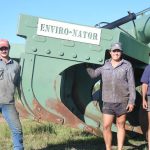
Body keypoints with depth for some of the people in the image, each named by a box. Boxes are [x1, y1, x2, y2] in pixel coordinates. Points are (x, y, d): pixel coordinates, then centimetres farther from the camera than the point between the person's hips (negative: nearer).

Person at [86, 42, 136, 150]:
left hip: (122, 102, -1)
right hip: (108, 102, 2)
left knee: (121, 126, 8)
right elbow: (93, 74, 14)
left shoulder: (127, 65, -1)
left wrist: (131, 101, -7)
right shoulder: (104, 66, 6)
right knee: (106, 126, -2)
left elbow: (131, 84, -2)